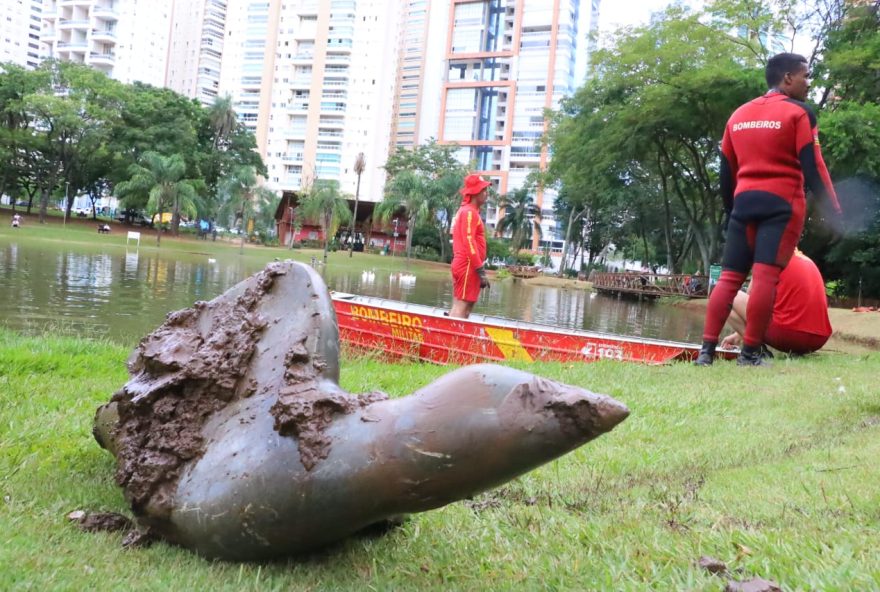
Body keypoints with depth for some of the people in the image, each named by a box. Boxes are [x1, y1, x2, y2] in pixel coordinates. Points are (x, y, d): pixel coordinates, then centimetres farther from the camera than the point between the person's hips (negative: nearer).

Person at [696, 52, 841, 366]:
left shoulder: (738, 114, 17)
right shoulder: (798, 112, -1)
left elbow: (726, 170, 18)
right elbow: (813, 166, -7)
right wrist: (834, 210, -5)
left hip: (744, 202, 5)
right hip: (781, 204, -5)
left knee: (729, 276, 4)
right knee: (766, 276, -9)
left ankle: (707, 350, -3)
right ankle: (750, 354, -11)